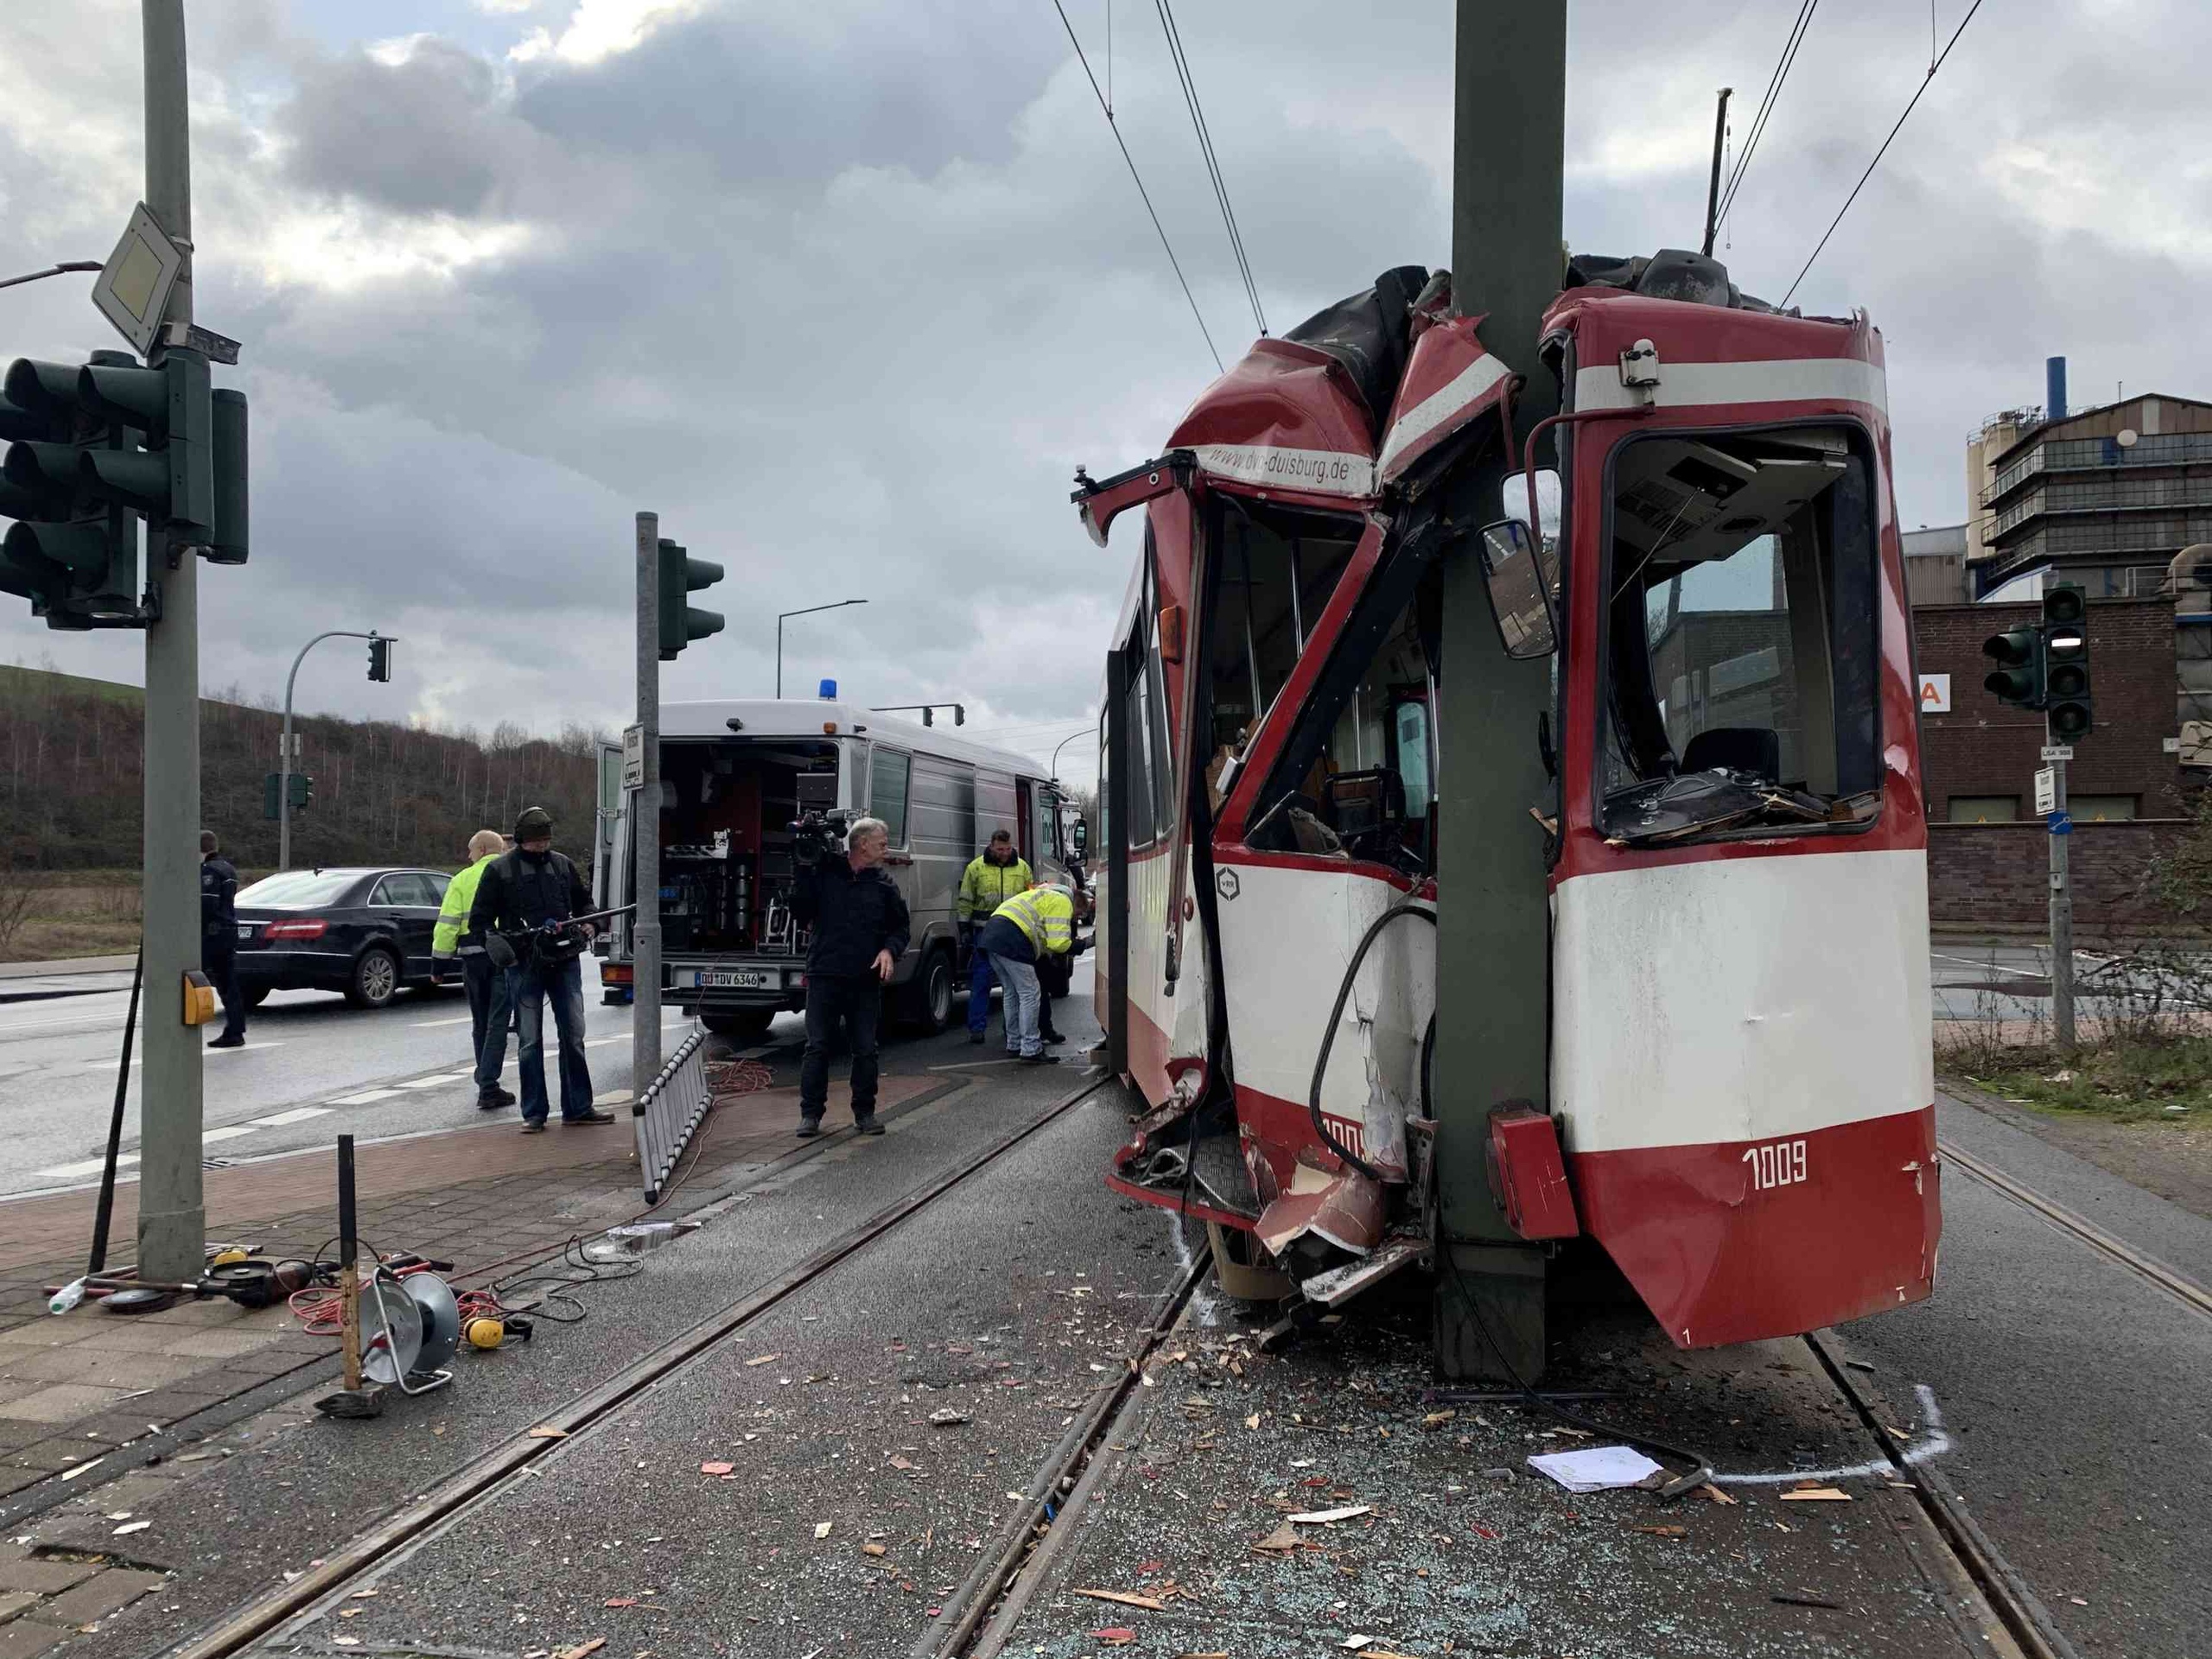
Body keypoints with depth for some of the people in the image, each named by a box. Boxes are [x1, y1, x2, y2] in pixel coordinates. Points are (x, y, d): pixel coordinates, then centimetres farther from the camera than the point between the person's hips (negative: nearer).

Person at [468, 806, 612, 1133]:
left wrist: (588, 924, 6)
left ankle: (578, 1107, 13)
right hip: (524, 965, -3)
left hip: (565, 961, 3)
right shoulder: (499, 870, 1)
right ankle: (534, 1114, 8)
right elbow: (478, 920, 3)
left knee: (573, 1035, 5)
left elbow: (583, 900, 26)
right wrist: (495, 942, -16)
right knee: (531, 1041, 1)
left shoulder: (562, 864, 12)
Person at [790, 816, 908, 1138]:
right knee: (817, 1046, 1)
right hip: (825, 975, -2)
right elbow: (800, 911, -2)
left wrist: (890, 950, -6)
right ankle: (810, 1114, 10)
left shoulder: (884, 883, 9)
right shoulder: (824, 871, 1)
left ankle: (865, 1113, 18)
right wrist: (805, 872, -11)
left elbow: (900, 927, 14)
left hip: (866, 979, 2)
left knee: (865, 1049, 7)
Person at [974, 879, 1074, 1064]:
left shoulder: (1047, 896, 32)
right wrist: (1073, 945, 10)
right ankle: (1031, 1051, -2)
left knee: (1012, 993, 21)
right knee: (1030, 995, -4)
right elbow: (1058, 943, -9)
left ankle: (1014, 1045, 30)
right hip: (1011, 940, -10)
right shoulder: (1062, 902, 1)